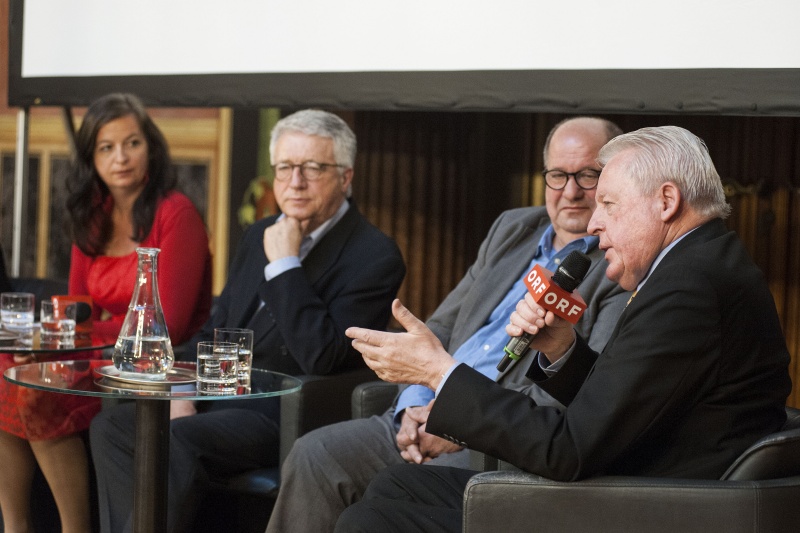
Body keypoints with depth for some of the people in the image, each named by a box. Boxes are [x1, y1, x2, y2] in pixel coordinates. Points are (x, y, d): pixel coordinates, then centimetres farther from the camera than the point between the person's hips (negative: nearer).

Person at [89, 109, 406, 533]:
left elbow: (321, 358, -22)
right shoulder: (260, 236, 16)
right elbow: (213, 330, 21)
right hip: (220, 401, 8)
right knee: (112, 426, -12)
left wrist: (284, 264, -17)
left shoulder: (374, 256, -10)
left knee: (177, 442, -30)